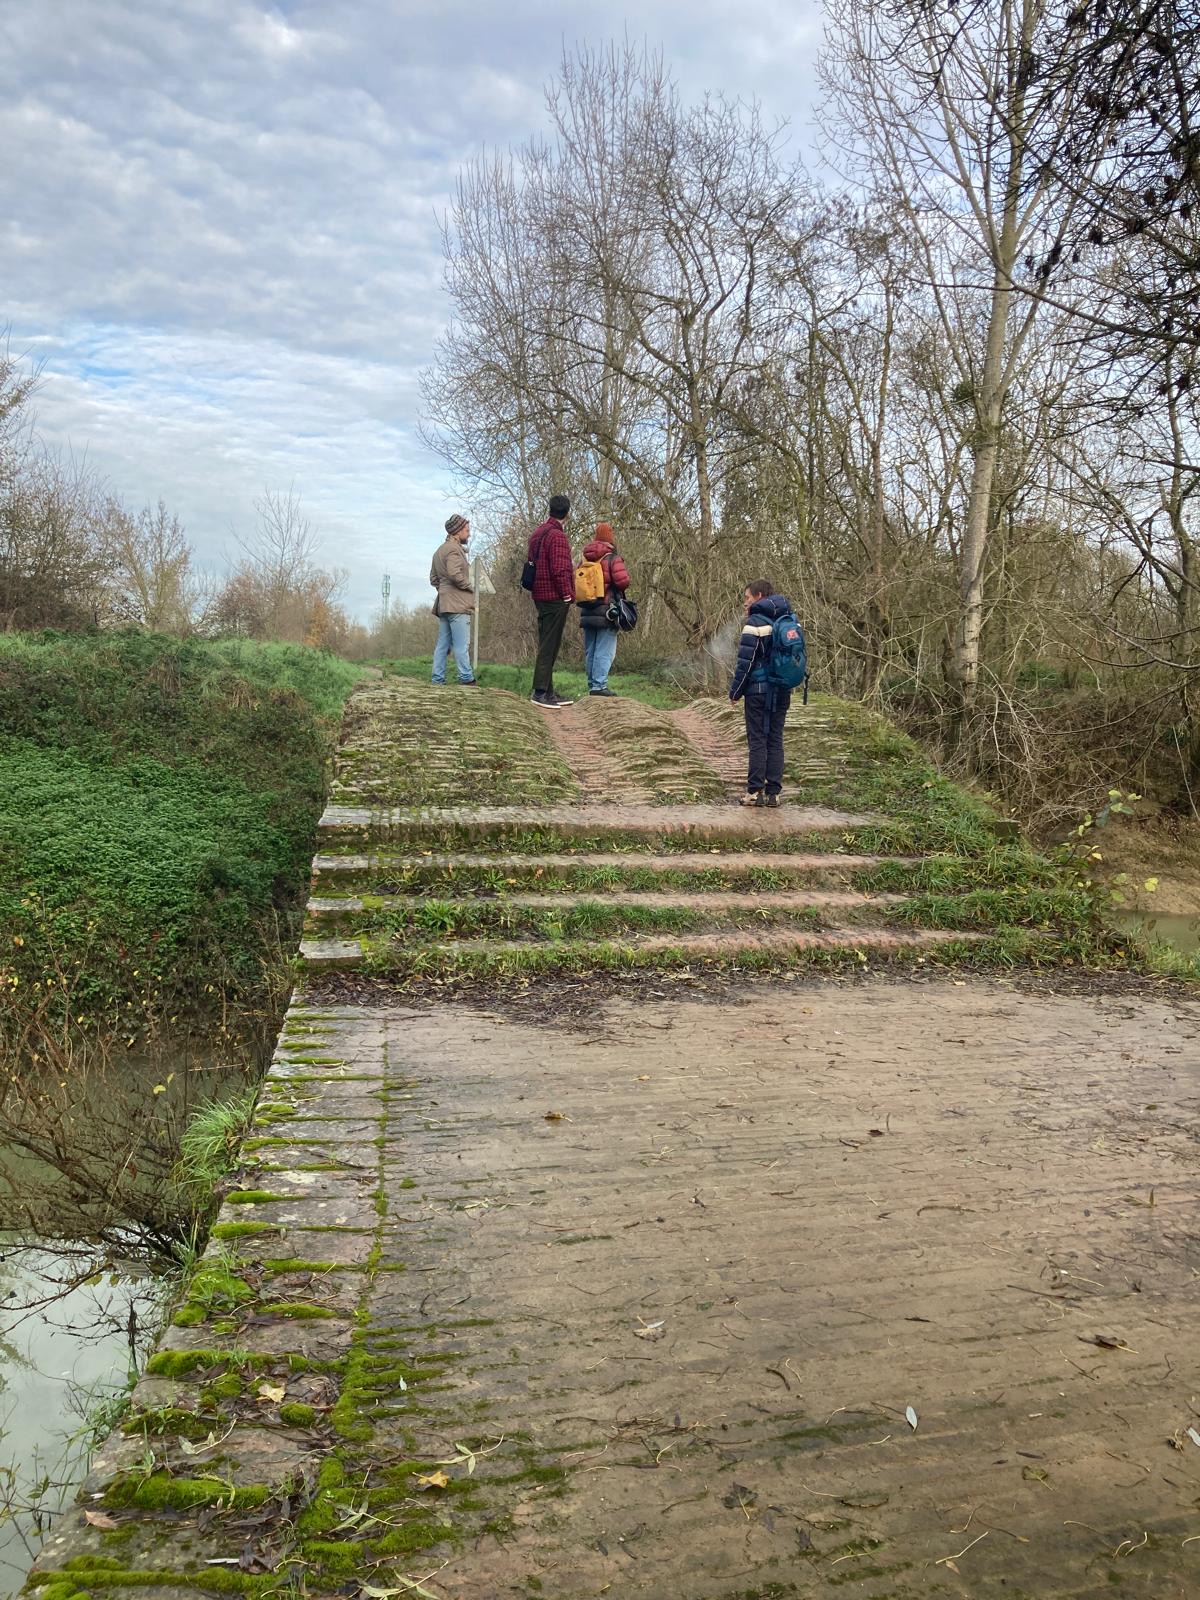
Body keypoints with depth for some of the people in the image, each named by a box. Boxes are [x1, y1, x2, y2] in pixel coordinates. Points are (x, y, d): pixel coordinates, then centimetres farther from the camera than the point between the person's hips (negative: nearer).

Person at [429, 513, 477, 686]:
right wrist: (470, 587, -10)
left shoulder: (439, 550, 22)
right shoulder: (454, 549, -9)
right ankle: (467, 679, -10)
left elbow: (433, 578, 24)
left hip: (443, 603, 10)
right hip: (457, 604, -10)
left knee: (443, 644, 9)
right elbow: (455, 574, -22)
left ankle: (437, 680, 9)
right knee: (462, 644, -10)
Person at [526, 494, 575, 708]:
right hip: (555, 597, -10)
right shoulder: (557, 536, -15)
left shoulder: (538, 533, 15)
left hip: (541, 595, 10)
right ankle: (540, 692, -7)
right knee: (550, 646, -7)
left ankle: (547, 692, 17)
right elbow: (560, 569, -21)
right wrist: (567, 593, -12)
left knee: (547, 645, 13)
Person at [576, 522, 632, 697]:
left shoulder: (585, 559, 9)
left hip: (587, 611, 6)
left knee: (590, 650, 12)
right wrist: (625, 572, 1)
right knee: (605, 650, -6)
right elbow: (623, 581, -20)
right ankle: (599, 685, -11)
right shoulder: (612, 558, -10)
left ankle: (592, 683, 16)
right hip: (606, 610, -6)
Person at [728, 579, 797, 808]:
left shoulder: (755, 622, -9)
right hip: (783, 691, 6)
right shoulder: (787, 621, 12)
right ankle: (773, 792, 7)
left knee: (757, 740, -2)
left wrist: (735, 691, -5)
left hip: (759, 689, -6)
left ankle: (755, 791, -3)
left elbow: (745, 661, -11)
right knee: (775, 741, 8)